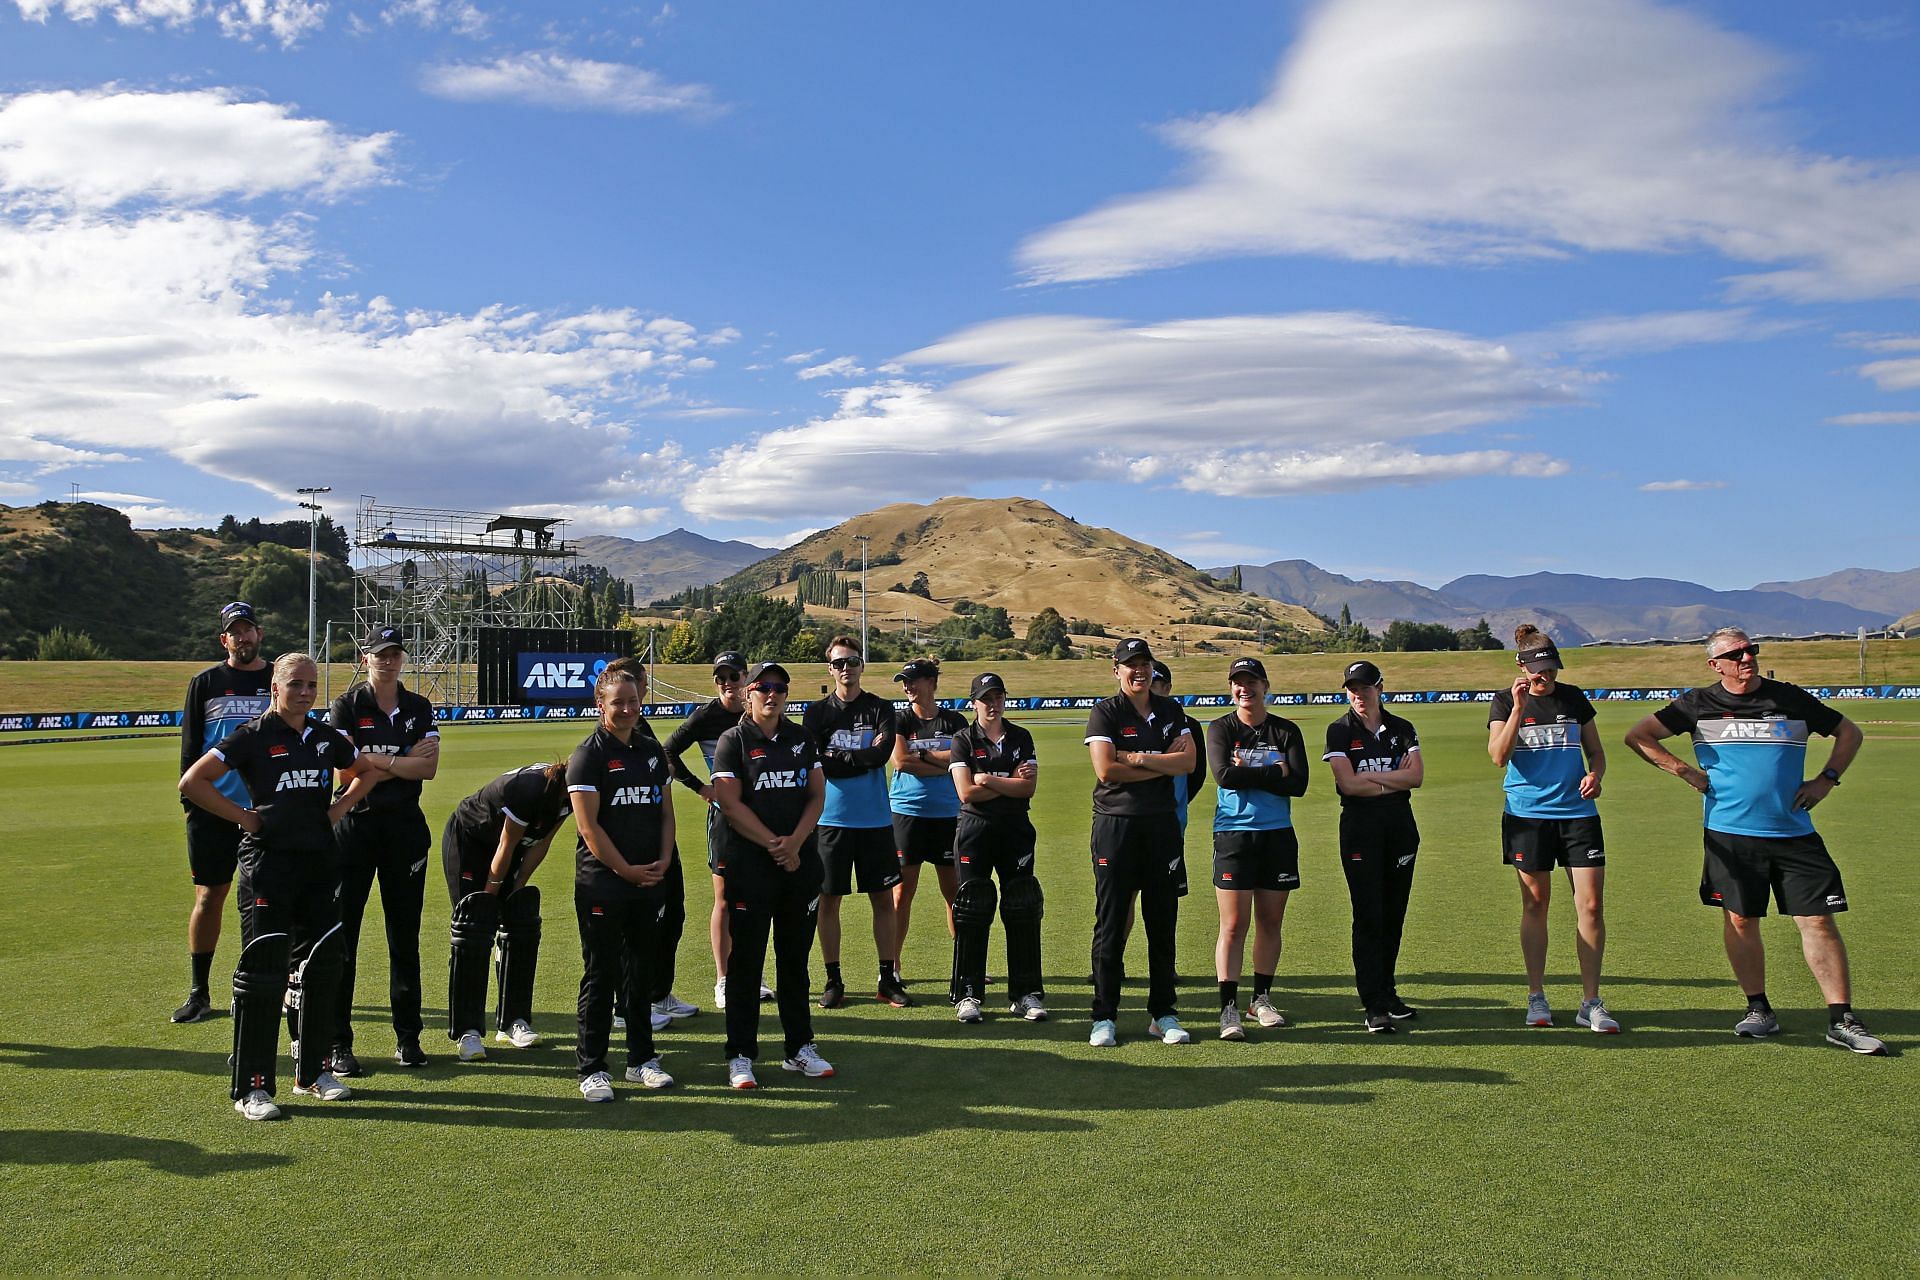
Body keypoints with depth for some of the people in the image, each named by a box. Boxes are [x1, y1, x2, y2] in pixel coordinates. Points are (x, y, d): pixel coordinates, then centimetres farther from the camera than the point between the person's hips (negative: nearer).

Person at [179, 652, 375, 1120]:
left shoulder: (326, 738, 10)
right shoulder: (253, 736, -6)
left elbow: (364, 773, 27)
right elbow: (192, 782, -10)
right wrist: (244, 817, -10)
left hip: (319, 862, 6)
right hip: (267, 863, -6)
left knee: (322, 967, 10)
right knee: (263, 972, -6)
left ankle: (313, 1071, 24)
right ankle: (252, 1086, 3)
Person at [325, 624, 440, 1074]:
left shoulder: (419, 708, 8)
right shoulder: (347, 706, -1)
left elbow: (428, 768, -5)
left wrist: (374, 759, -11)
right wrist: (402, 762, -10)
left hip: (405, 826, 3)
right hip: (354, 825, -3)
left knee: (405, 934, 9)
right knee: (342, 934, -1)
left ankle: (407, 1037, 18)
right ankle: (338, 1043, 6)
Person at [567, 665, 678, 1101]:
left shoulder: (652, 751, 11)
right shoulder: (589, 754, -7)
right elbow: (588, 825, -12)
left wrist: (663, 860, 0)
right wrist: (626, 870, -11)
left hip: (650, 880, 6)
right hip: (602, 881, -6)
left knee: (642, 969, 13)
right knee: (601, 974, 0)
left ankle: (641, 1057, 24)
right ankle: (591, 1068, 10)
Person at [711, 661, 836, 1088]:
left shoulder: (801, 738, 11)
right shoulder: (733, 741, -2)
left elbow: (816, 795, 6)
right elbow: (731, 804, -9)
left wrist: (795, 842, -9)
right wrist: (773, 844, -14)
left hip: (801, 863, 4)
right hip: (749, 867, -4)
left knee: (795, 958, 12)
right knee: (746, 961, 1)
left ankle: (800, 1047, 22)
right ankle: (740, 1055, 9)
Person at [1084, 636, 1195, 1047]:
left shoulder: (1170, 712, 11)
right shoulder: (1105, 712, -2)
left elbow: (1188, 762, -3)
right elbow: (1105, 769, -15)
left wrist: (1140, 758, -13)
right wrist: (1164, 763, -8)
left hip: (1161, 824, 4)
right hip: (1115, 824, -4)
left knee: (1162, 923, 9)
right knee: (1111, 923, -1)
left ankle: (1162, 1014, 18)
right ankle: (1104, 1017, 6)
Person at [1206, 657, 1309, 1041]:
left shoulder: (1287, 731, 7)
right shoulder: (1221, 729, 2)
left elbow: (1299, 784, -5)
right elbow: (1223, 775, -15)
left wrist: (1248, 773, -10)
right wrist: (1273, 773, -11)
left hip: (1278, 835, 3)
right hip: (1233, 834, -3)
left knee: (1270, 922, 9)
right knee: (1233, 926, -6)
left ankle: (1261, 999, 23)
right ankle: (1229, 1009, -3)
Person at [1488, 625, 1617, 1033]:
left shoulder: (1574, 697, 8)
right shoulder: (1506, 701, 1)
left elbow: (1596, 751, 16)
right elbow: (1499, 755, -13)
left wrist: (1595, 775, -6)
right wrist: (1518, 707, -19)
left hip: (1578, 812, 2)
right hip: (1527, 814, -2)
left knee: (1590, 905, -4)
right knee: (1535, 904, 5)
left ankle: (1590, 1003, 5)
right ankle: (1536, 998, 17)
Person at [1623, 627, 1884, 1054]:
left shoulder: (1791, 698, 7)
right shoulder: (1699, 704, 3)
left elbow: (1849, 732, 19)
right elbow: (1638, 736, 5)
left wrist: (1826, 779, 7)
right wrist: (1685, 771, -1)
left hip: (1795, 832, 1)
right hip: (1730, 832, -1)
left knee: (1818, 921, -3)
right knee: (1740, 921, 4)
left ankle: (1842, 1020, 4)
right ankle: (1759, 1010, 19)